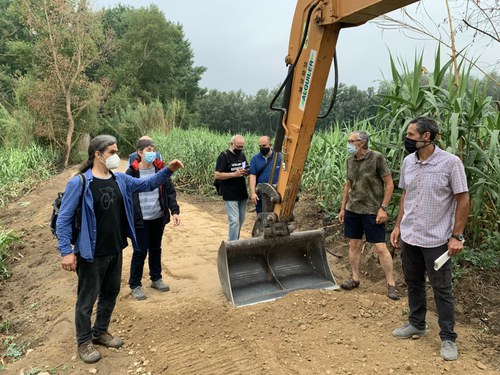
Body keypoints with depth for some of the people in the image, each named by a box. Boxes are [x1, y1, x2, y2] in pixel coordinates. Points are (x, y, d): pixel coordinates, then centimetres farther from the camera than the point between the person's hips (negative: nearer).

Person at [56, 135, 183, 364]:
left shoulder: (120, 179, 2)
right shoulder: (79, 183, -17)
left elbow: (147, 184, 9)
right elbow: (64, 218, -14)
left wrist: (168, 171, -6)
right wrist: (66, 251, -17)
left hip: (115, 250, 7)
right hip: (92, 253, -6)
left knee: (111, 293, 20)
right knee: (87, 298, 10)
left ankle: (100, 332, 41)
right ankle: (84, 342, 30)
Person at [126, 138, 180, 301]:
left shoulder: (160, 169, -1)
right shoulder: (132, 172, -9)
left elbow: (169, 191, 1)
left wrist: (174, 211, -9)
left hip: (158, 217, 4)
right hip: (140, 220, -3)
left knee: (156, 249, 17)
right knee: (140, 252, 3)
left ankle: (156, 279, 34)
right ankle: (134, 285, 18)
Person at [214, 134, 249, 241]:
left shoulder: (242, 155, 11)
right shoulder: (224, 156, -9)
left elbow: (246, 171, 20)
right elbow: (217, 175, -14)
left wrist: (246, 172, -5)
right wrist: (235, 174, -23)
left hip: (242, 194, 7)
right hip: (230, 195, -7)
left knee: (241, 220, 13)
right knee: (234, 221, -9)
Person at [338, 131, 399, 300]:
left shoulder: (377, 158, -11)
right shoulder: (350, 160, 7)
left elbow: (389, 184, -9)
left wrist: (383, 208, -13)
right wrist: (343, 208, 15)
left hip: (372, 212, -6)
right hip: (352, 210, 6)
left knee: (380, 248, -2)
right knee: (354, 245, 12)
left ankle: (391, 284, 11)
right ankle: (355, 278, 25)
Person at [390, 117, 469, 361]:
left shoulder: (450, 162, -14)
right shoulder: (408, 162, 3)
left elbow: (463, 199, -10)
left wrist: (457, 235, -13)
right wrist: (398, 226, 9)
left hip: (436, 240, -5)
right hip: (409, 237, 6)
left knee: (441, 289, 6)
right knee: (413, 283, 17)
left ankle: (448, 338, 22)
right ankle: (416, 324, 35)